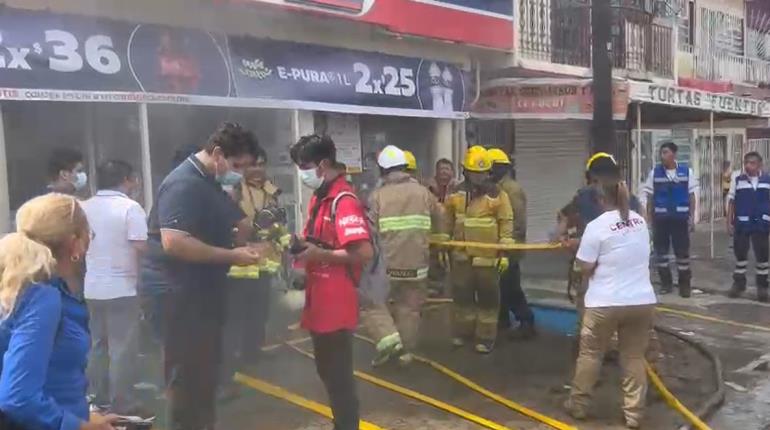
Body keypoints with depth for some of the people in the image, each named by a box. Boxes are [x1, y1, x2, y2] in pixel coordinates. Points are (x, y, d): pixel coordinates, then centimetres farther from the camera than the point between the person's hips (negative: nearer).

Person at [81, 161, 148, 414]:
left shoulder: (84, 207, 7)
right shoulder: (130, 207, -12)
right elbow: (141, 247, -18)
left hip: (91, 288, 7)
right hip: (121, 288, -6)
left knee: (97, 345, 16)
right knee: (122, 349, 0)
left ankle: (100, 401, 25)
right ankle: (122, 406, 6)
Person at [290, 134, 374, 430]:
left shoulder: (344, 201, -18)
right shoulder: (319, 198, 12)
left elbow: (364, 253, -26)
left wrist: (319, 254, -19)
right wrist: (302, 246, 3)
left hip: (336, 305, -10)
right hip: (319, 302, 10)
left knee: (339, 375, 2)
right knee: (327, 370, 21)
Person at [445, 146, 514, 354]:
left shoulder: (498, 196, -8)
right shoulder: (457, 195, 5)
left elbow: (506, 225, -9)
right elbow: (448, 222, 13)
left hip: (488, 258, -4)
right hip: (462, 256, 4)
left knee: (488, 298, 5)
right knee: (461, 296, 14)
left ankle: (486, 338, 15)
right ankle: (462, 332, 29)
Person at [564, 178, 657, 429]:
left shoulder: (597, 226, -14)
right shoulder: (640, 221, 6)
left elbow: (586, 268, -11)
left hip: (605, 303, -5)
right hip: (642, 301, 5)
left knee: (590, 354, 12)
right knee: (634, 357, 13)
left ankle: (579, 405, 24)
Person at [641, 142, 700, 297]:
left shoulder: (687, 172, -2)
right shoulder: (655, 172, 0)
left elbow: (691, 195, 3)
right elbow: (650, 197, 4)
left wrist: (692, 216, -1)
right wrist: (649, 217, 1)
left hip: (680, 217, -1)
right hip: (660, 217, 1)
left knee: (683, 251, 4)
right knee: (661, 251, 8)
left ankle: (684, 284, 15)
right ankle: (666, 282, 21)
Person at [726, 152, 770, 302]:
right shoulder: (737, 180, 0)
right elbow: (731, 202, 3)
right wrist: (729, 222, -1)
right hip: (741, 224, 0)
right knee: (740, 254, 9)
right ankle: (739, 283, 21)